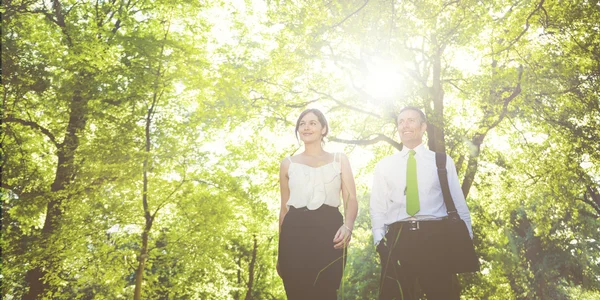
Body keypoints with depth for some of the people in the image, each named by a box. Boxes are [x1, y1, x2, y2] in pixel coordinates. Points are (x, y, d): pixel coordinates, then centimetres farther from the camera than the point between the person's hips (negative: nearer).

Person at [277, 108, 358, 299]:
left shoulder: (339, 160, 13)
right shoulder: (288, 163, 16)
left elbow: (351, 199, 2)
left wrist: (348, 226, -20)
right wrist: (280, 252, 13)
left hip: (329, 230, -1)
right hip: (295, 233, 1)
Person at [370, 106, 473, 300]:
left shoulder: (443, 161, 11)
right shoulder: (384, 165, 14)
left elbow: (458, 203, 8)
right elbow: (378, 207, 10)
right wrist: (379, 240, -2)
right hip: (397, 239, 1)